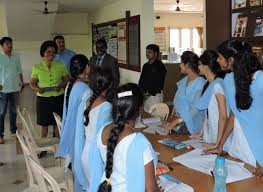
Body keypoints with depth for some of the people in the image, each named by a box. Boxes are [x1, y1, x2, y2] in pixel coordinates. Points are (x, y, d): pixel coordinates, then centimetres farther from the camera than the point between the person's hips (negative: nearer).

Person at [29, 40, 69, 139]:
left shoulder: (60, 65, 2)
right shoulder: (37, 67, 1)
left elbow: (67, 80, 7)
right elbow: (32, 83, 5)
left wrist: (61, 86, -13)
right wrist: (37, 89, -16)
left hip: (58, 98, 1)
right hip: (43, 99, 0)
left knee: (57, 123, 8)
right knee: (44, 124, 8)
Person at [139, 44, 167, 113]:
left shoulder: (160, 66, -9)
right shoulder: (145, 66, 13)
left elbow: (160, 83, -14)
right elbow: (141, 80, 18)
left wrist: (150, 93, -16)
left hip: (155, 95, -7)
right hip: (144, 95, 7)